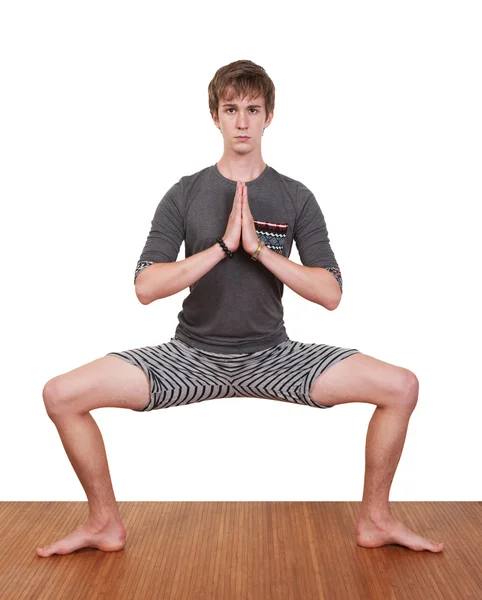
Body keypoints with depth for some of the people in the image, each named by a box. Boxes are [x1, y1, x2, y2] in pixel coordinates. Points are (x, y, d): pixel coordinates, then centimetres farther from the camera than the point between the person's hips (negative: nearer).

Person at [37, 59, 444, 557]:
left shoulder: (296, 198, 2)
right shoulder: (185, 194, 1)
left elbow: (331, 294, -7)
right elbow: (146, 287, -10)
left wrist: (259, 248, -17)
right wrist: (223, 245, -18)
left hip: (271, 356, 0)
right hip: (193, 353, 0)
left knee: (402, 387, -16)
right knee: (61, 395, -16)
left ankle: (374, 520, 7)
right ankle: (105, 525, 8)